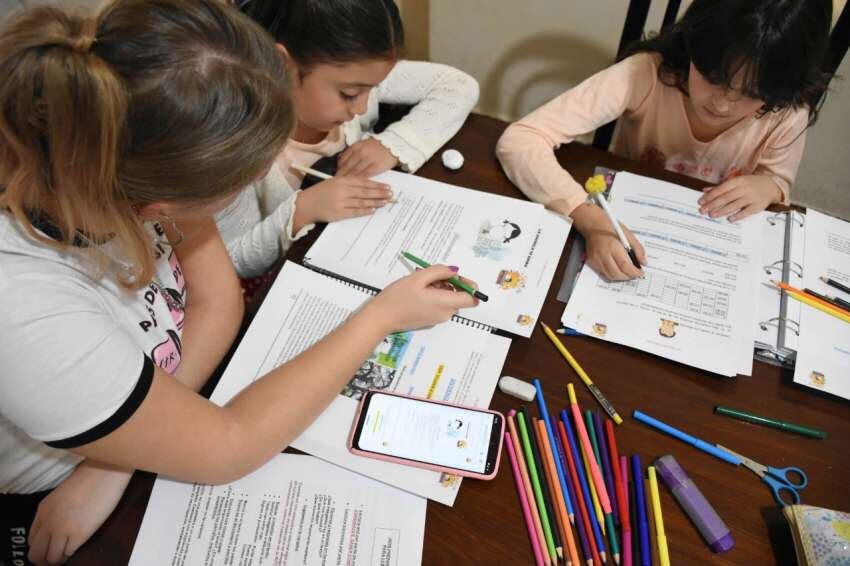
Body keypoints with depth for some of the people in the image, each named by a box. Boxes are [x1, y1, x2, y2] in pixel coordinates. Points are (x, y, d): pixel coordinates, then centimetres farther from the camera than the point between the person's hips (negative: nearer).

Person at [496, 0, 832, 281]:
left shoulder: (788, 116, -17)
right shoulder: (646, 75, -26)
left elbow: (779, 182, 3)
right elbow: (518, 142, -32)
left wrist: (769, 186, -20)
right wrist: (592, 220, -44)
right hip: (624, 230, -2)